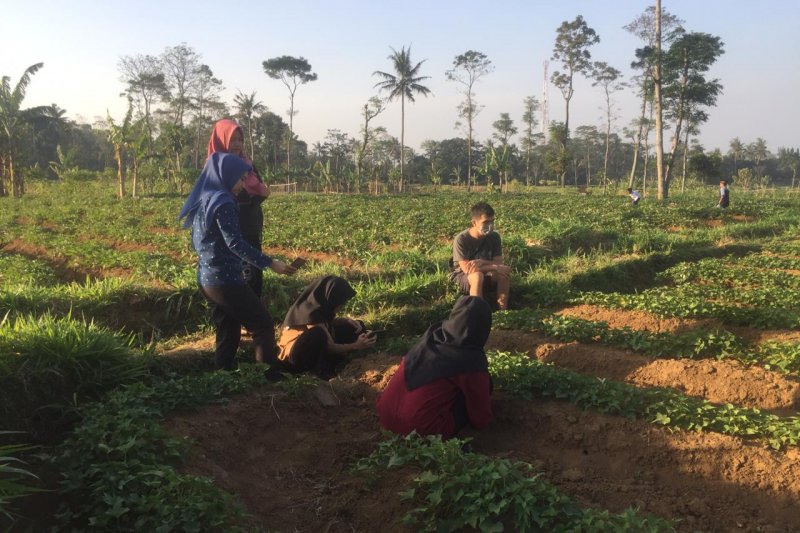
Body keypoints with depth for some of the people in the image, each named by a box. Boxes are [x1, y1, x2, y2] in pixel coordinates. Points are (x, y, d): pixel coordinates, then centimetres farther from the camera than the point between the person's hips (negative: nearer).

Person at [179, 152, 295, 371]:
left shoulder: (203, 199, 12)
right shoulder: (222, 201, -16)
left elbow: (198, 241, 20)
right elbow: (235, 243, -23)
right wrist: (269, 263, -24)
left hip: (207, 279, 9)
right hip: (225, 280, -9)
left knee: (228, 333, 15)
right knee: (264, 326, 0)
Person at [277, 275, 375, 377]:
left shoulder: (321, 303, -8)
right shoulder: (312, 312, -30)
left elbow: (329, 322, 14)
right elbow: (329, 347, -25)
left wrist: (347, 320, -4)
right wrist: (355, 346, -22)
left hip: (316, 349, 10)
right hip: (295, 355, -10)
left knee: (354, 328, 3)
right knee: (317, 334, -41)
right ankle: (317, 369, -18)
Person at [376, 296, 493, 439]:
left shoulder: (432, 333, 5)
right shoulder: (472, 359, -12)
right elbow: (481, 419, -1)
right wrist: (482, 421, 23)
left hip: (386, 416, 6)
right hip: (421, 430, -6)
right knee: (484, 383, 5)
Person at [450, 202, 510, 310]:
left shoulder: (494, 237, -9)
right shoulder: (461, 239, -22)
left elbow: (499, 263, -12)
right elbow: (467, 268, -27)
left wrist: (482, 263, -32)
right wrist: (494, 267, -29)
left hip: (486, 275, 4)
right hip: (462, 277, -4)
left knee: (504, 272, -26)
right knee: (477, 275, -38)